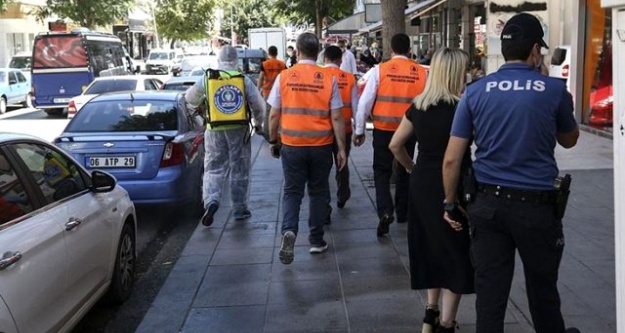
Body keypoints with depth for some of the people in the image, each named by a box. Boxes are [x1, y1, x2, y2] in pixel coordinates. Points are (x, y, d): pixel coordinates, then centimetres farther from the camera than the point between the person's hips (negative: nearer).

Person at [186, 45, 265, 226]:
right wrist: (258, 122, 19)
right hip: (239, 129, 0)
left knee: (213, 169, 8)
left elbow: (190, 97, 14)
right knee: (240, 170, 11)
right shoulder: (244, 80, -1)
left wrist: (196, 105, 38)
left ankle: (211, 201, -16)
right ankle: (240, 209, 18)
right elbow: (258, 105, 0)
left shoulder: (207, 79, 1)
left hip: (215, 130, 0)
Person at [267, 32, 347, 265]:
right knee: (318, 192, 14)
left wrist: (273, 141, 14)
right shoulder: (328, 79, -5)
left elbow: (274, 115, 0)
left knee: (292, 191, 11)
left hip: (291, 145, 0)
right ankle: (316, 240, 21)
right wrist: (342, 149, 1)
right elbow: (336, 118, -5)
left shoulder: (284, 77, -4)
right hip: (321, 146, 0)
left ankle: (289, 230, -11)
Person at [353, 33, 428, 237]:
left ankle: (385, 211, -12)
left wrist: (359, 130, 2)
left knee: (382, 172, 8)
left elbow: (365, 102, -8)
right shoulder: (422, 73, -3)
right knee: (405, 171, 19)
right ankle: (402, 213, 30)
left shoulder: (380, 70, -7)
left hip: (383, 130, -2)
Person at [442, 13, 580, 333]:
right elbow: (569, 140, 15)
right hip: (536, 205, -1)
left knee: (489, 292, 7)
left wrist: (450, 203, 9)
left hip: (488, 203, 1)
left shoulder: (475, 92, 0)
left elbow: (451, 159, -2)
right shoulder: (554, 89, -4)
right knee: (542, 288, 19)